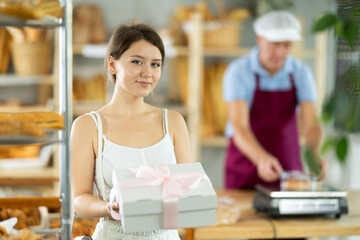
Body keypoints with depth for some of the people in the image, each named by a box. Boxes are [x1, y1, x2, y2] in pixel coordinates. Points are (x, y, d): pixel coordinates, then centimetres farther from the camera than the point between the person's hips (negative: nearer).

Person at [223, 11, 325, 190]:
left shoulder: (301, 73, -6)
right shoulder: (238, 72, -16)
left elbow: (310, 125, -14)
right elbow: (239, 127, -26)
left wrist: (314, 156, -35)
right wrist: (262, 159, -44)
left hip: (289, 168, 3)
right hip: (245, 167, -3)